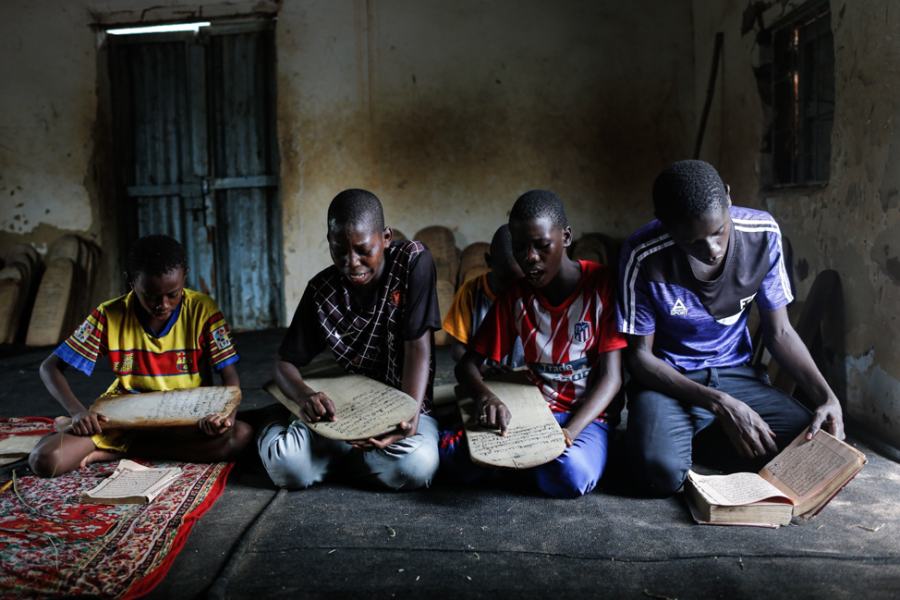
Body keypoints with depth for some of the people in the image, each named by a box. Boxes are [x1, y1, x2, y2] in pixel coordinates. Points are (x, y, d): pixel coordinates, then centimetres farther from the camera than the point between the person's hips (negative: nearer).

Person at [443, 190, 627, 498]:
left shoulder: (602, 283, -7)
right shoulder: (514, 296, 3)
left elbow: (611, 377, -10)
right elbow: (467, 364, 3)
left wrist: (567, 433, -27)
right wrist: (484, 397, -22)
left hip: (588, 414, -1)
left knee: (572, 474, -35)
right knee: (457, 460, -26)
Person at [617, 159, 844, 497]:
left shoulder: (763, 235, -10)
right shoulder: (644, 257, -21)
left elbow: (779, 333, 1)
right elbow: (638, 355, -14)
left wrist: (827, 398, -14)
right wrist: (719, 404, -23)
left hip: (736, 373, 4)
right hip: (668, 378, -4)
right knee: (662, 474, -31)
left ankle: (705, 438, 6)